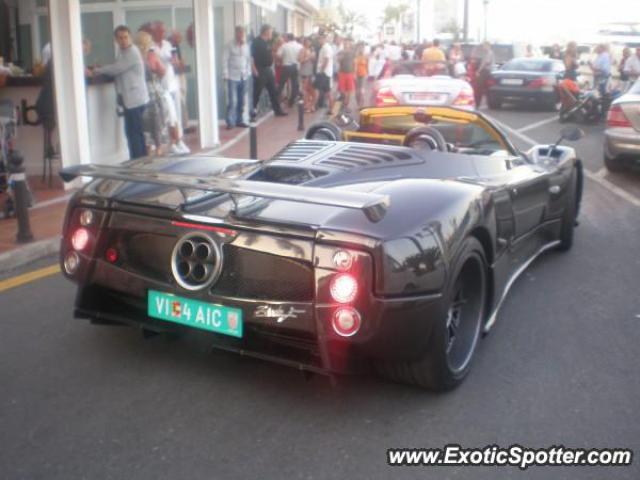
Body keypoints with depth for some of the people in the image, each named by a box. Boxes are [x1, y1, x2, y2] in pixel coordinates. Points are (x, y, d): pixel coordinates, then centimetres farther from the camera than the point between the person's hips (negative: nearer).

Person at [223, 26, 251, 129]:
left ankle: (239, 120, 17)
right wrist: (226, 75, -11)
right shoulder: (230, 45, -4)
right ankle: (230, 122, -3)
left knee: (241, 101, 7)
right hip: (233, 77, -5)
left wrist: (248, 72, 6)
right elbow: (225, 60, -6)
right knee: (233, 101, -9)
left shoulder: (246, 46, 9)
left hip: (243, 77, 5)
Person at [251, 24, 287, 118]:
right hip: (260, 70, -8)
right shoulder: (256, 42, -12)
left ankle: (277, 110, 18)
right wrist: (254, 70, -22)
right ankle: (253, 110, 8)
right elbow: (251, 57, -18)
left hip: (268, 69, 8)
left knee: (273, 91, 11)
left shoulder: (267, 42, 13)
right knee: (257, 92, -2)